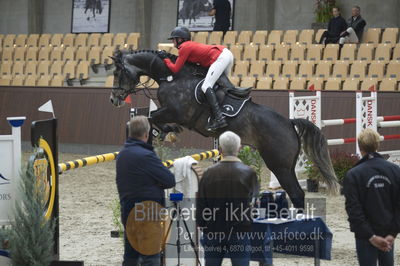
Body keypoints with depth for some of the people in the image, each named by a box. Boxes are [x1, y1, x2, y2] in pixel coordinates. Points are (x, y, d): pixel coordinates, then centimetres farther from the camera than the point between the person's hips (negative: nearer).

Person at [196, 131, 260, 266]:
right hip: (240, 232, -2)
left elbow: (200, 204, 0)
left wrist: (201, 223, 12)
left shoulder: (209, 173, -5)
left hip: (212, 232, 2)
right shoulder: (248, 173, -8)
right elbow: (254, 193, 13)